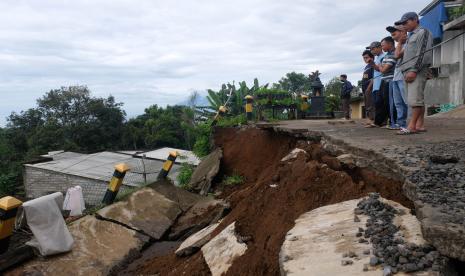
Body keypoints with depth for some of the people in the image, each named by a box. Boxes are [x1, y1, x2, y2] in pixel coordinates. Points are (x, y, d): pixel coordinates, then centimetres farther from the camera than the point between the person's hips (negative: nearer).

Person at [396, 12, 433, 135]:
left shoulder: (423, 32, 1)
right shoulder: (410, 36, 27)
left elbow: (423, 53, -11)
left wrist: (414, 70, -19)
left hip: (418, 71, -9)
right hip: (408, 72, 9)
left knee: (415, 99, -14)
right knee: (418, 100, 5)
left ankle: (412, 126, -18)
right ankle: (420, 125, 5)